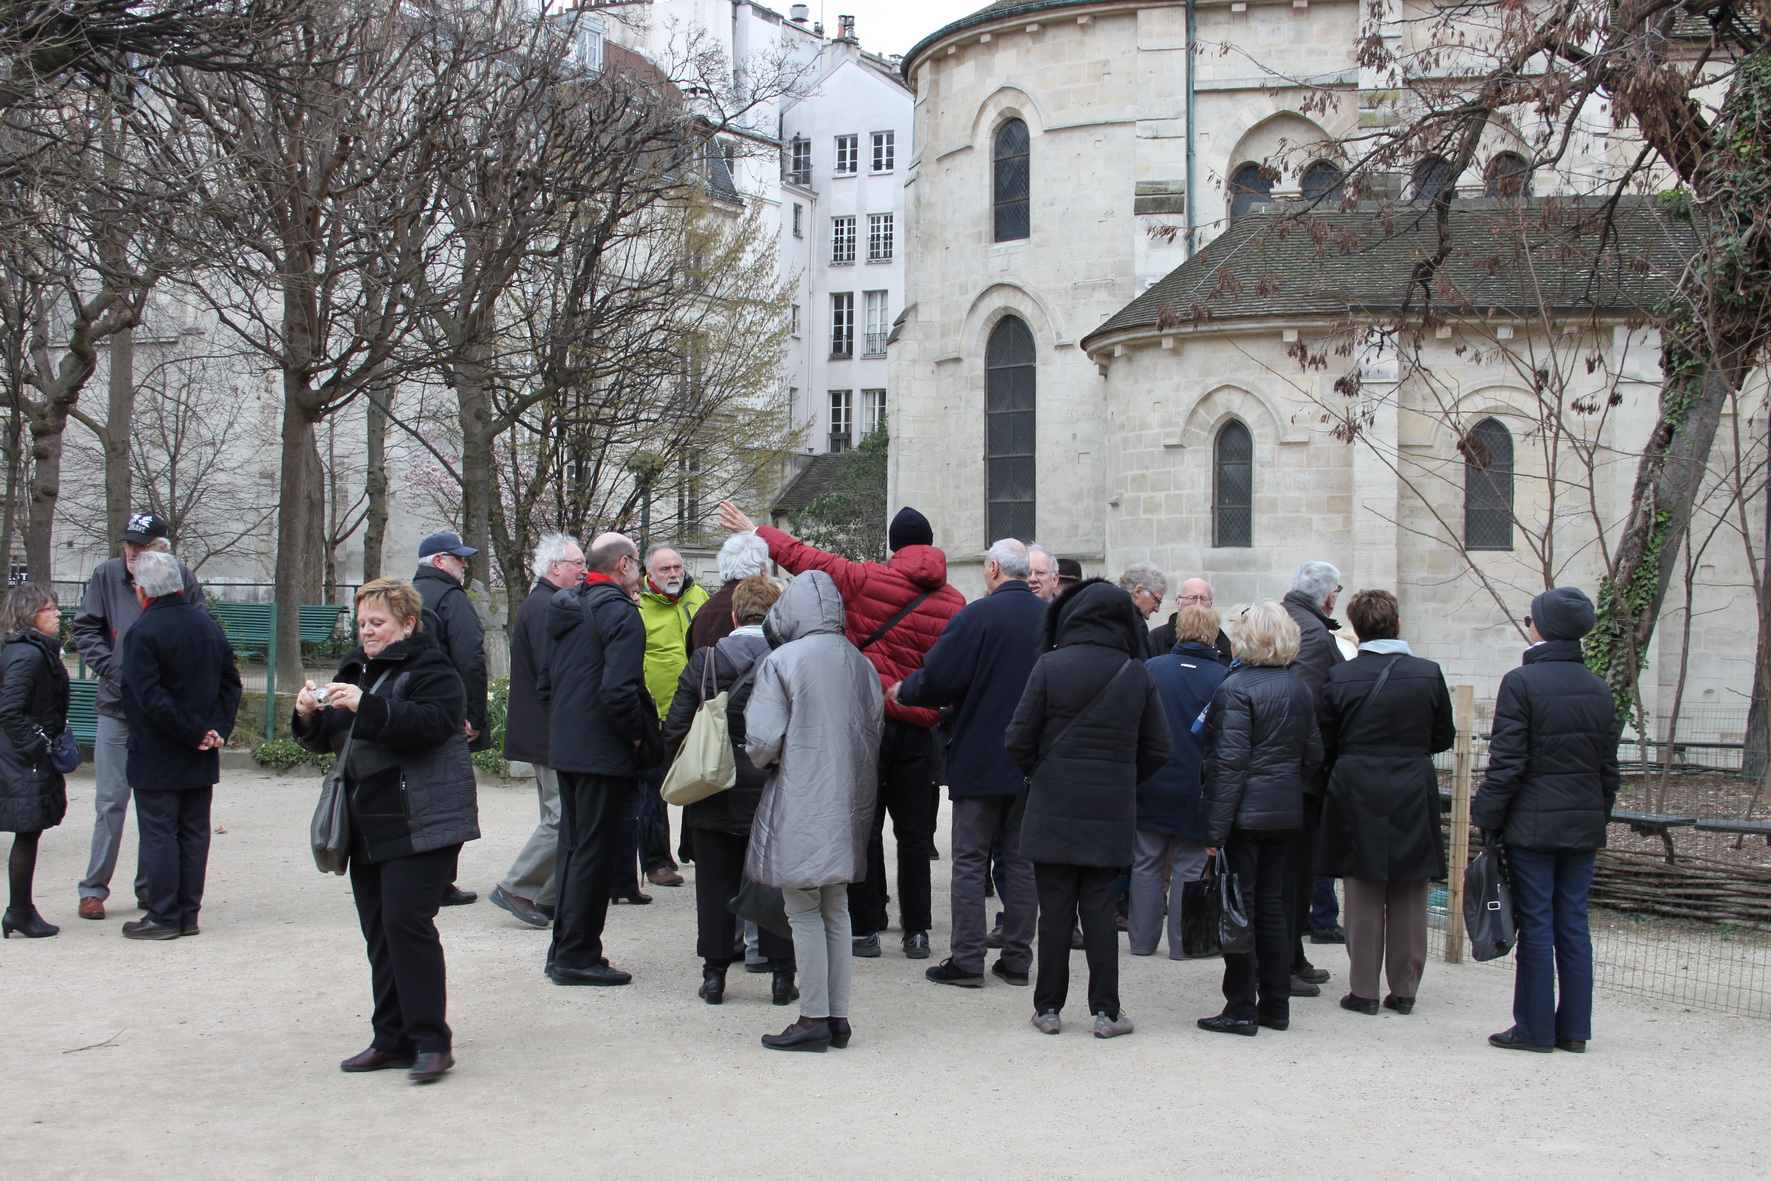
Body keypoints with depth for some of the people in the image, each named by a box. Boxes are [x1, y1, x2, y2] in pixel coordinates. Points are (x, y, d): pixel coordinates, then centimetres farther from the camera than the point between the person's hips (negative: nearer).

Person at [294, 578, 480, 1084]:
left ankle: (432, 1041, -8)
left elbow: (429, 724, -23)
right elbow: (329, 739, 18)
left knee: (407, 920, -14)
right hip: (368, 827, 8)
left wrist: (365, 706, -30)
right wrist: (310, 717, -4)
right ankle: (393, 1040, 16)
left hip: (418, 826, -8)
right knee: (379, 931, 9)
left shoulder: (431, 670, -6)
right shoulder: (356, 669, 18)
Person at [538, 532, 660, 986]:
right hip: (604, 753, -9)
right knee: (595, 852, -2)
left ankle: (564, 949, 22)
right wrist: (640, 735, -11)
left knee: (572, 847, 16)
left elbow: (544, 682, 17)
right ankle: (577, 956, 3)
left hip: (564, 748, 9)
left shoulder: (564, 609, 12)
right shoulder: (620, 612, -15)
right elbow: (619, 691, -25)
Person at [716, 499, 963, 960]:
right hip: (918, 727, 2)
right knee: (915, 832, 9)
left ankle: (866, 929, 7)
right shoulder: (953, 602, 0)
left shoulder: (867, 580, -7)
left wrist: (754, 531, 11)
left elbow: (803, 558, 0)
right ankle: (916, 931, 12)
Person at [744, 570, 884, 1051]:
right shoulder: (860, 663, 4)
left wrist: (762, 761, 8)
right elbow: (875, 730, 9)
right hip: (849, 799, 6)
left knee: (804, 911, 1)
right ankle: (838, 1016, 17)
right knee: (836, 908, 13)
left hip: (799, 800, -6)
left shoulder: (781, 661, -11)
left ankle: (814, 1019, 3)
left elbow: (763, 738, -14)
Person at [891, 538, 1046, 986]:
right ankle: (1017, 959, 14)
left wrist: (901, 691, 6)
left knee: (970, 860, 3)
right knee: (1021, 860, 11)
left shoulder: (976, 617, -14)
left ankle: (967, 960, 3)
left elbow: (937, 680, -14)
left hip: (979, 757, -5)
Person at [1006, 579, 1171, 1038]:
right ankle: (1106, 1010, 10)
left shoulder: (1051, 666, -9)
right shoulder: (1137, 675, 0)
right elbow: (1157, 749, 5)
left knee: (1055, 909, 5)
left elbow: (1018, 740, -8)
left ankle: (1048, 1008, 12)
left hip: (1053, 809, -2)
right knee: (1100, 908, 8)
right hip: (1112, 811, 2)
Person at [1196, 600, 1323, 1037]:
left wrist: (1215, 830, -16)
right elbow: (1314, 755, 12)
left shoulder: (1236, 688, -14)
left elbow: (1229, 762, -18)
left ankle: (1241, 1010, 3)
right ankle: (1276, 1005, 18)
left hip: (1245, 813, -7)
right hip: (1286, 813, 7)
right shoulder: (1301, 690, 6)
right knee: (1271, 906, 14)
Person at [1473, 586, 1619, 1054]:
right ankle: (1574, 1029, 14)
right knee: (1573, 924, 10)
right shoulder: (1599, 689, 7)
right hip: (1584, 826, 5)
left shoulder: (1521, 682, -12)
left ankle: (1535, 1028, 5)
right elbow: (1609, 766, 11)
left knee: (1536, 926, 0)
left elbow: (1507, 762, -14)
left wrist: (1486, 816, -6)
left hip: (1532, 823, -5)